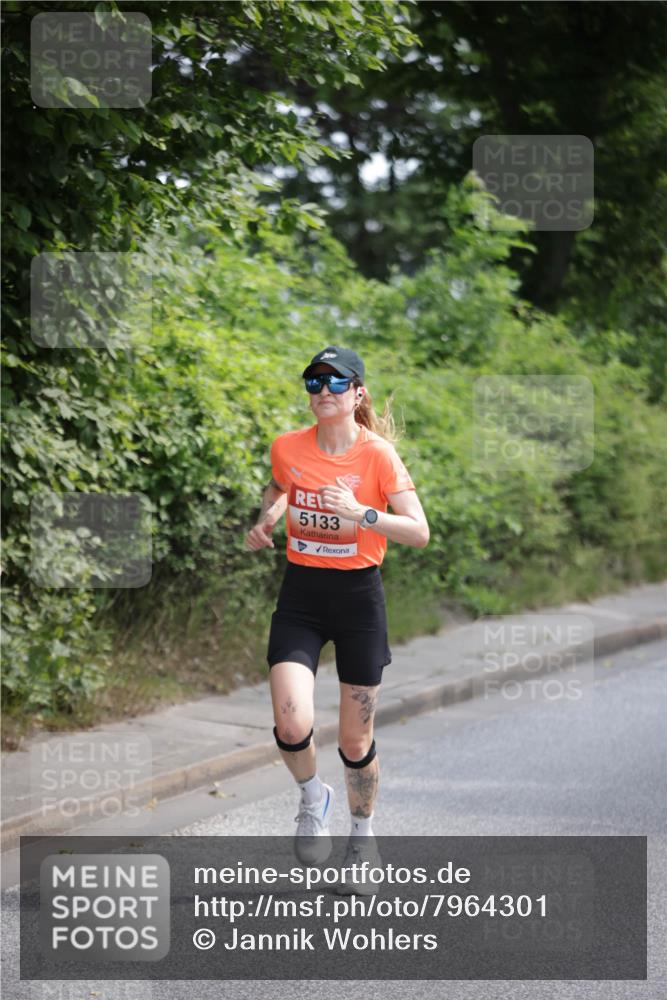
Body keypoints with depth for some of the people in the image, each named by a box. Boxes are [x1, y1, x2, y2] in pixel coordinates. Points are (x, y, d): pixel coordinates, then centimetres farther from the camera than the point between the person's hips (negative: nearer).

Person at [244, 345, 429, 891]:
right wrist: (266, 520, 3)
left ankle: (363, 834, 31)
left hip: (359, 597, -2)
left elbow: (419, 531, -15)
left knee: (355, 738, 5)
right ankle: (314, 797, 17)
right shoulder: (287, 447, 0)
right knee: (292, 724, -17)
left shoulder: (378, 454, -10)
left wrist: (361, 514, -28)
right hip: (300, 595, 2)